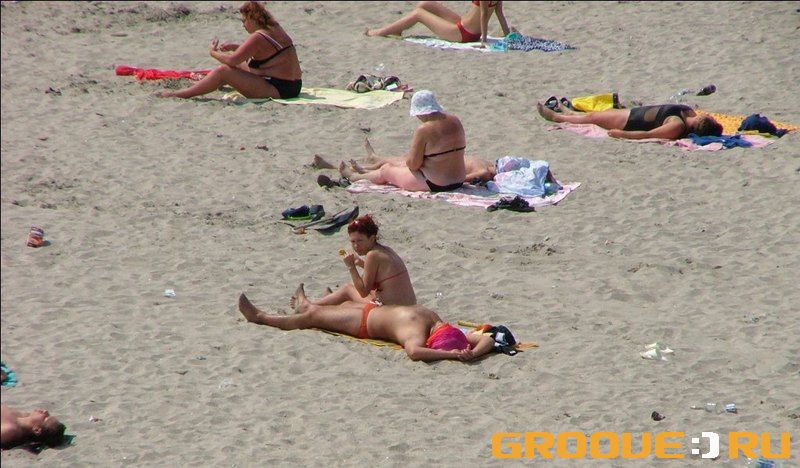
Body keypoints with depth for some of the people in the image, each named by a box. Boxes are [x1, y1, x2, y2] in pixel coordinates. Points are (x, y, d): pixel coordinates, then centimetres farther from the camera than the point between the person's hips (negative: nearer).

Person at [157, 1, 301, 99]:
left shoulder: (258, 37, -18)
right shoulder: (274, 29, 11)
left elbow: (232, 60, -19)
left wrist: (213, 52, -1)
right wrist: (235, 47, 17)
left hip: (278, 90, -10)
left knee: (223, 71, -15)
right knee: (239, 63, 26)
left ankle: (180, 94, -11)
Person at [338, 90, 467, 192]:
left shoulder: (423, 131, -23)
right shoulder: (455, 121, -1)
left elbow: (413, 164, -20)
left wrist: (409, 157, 5)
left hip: (434, 184, -7)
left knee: (386, 170, 18)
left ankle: (354, 176, 44)